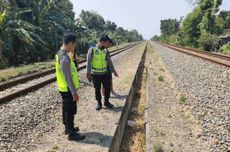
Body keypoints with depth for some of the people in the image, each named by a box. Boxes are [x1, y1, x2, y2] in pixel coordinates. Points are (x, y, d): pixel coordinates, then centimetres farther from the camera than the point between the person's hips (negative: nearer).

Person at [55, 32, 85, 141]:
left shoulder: (60, 53, 4)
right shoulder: (65, 58, -28)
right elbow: (68, 78, -26)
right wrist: (74, 92, -21)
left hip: (64, 88, 10)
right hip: (68, 89, -10)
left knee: (66, 109, 21)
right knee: (70, 111, 3)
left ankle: (68, 128, 37)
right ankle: (71, 134, 18)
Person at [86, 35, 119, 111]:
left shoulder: (105, 51, 2)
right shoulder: (92, 50, -13)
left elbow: (109, 62, 9)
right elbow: (88, 62, -17)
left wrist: (114, 71, 13)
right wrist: (88, 73, -23)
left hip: (104, 73, 4)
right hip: (95, 74, -4)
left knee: (107, 88, 8)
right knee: (97, 90, 8)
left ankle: (106, 102, 28)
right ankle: (99, 103, 26)